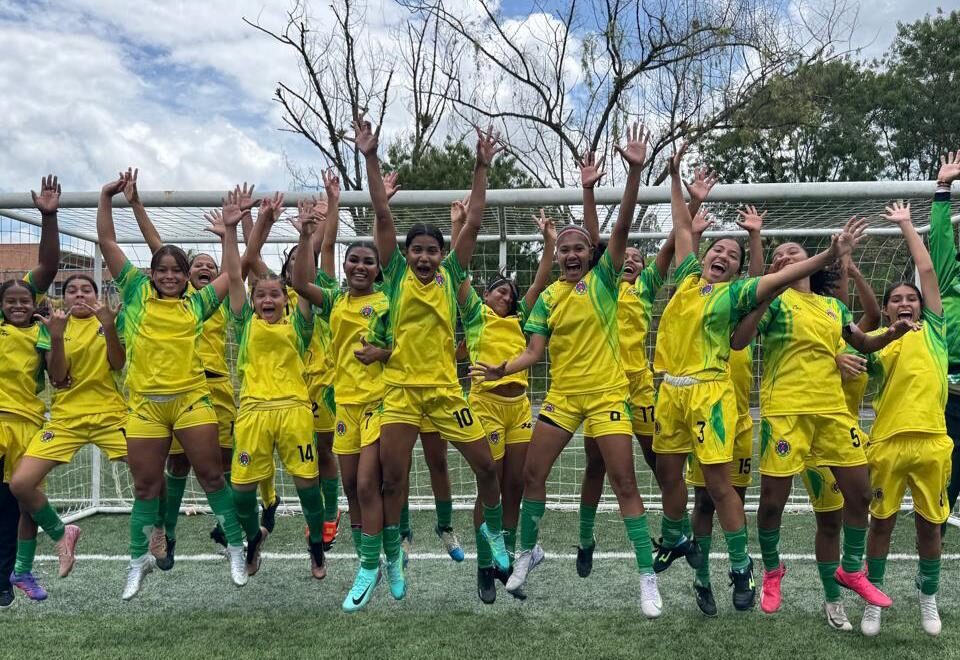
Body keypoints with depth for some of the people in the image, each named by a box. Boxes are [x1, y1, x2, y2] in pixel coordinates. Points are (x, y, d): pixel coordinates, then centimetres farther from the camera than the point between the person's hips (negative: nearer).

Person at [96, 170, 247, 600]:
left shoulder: (197, 304, 8)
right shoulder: (137, 293, 8)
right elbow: (107, 242, 8)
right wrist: (106, 197, 4)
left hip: (191, 399, 0)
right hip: (144, 404, 1)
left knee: (211, 475, 3)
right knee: (146, 485, 8)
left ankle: (236, 548, 14)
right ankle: (139, 560, 22)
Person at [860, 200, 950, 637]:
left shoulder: (932, 331, 11)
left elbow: (927, 270, 9)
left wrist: (906, 225, 14)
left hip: (932, 441, 1)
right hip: (888, 442, -1)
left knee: (929, 523, 11)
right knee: (882, 521, 6)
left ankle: (929, 597, 29)